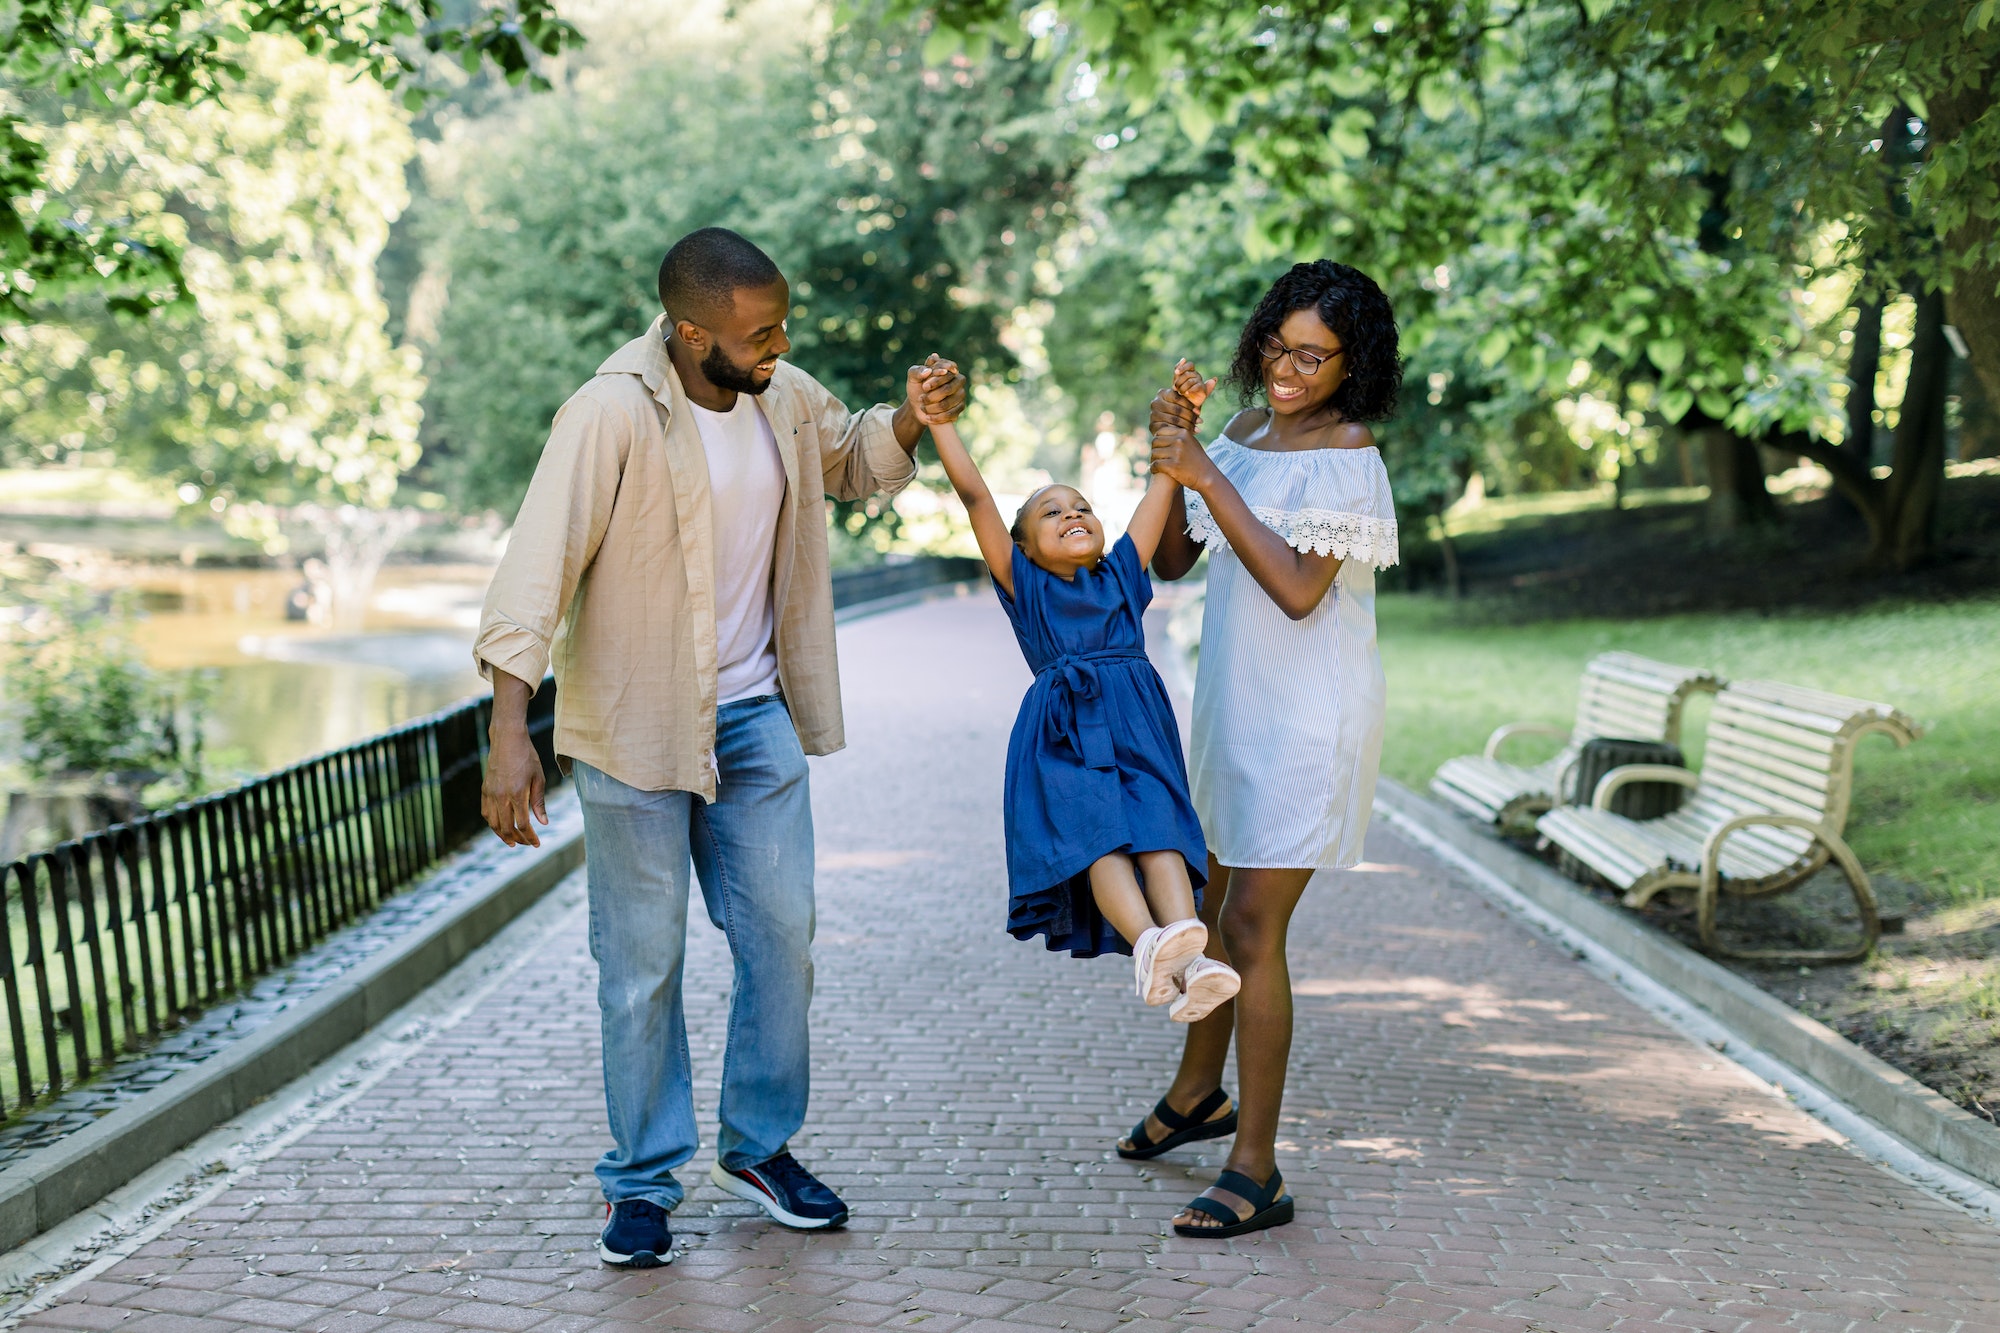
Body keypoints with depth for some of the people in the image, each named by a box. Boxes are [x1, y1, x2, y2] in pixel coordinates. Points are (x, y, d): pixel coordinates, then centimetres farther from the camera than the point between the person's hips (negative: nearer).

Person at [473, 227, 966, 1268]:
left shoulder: (784, 397, -1)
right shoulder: (613, 414, -21)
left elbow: (848, 457, 21)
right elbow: (534, 568, -24)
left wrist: (911, 421, -2)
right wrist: (510, 733, -31)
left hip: (755, 714, 6)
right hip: (634, 725, -6)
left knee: (782, 936, 10)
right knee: (642, 963, 3)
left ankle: (760, 1147, 28)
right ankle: (643, 1181, 19)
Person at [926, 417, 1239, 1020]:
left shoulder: (1122, 574, 22)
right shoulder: (1025, 585, 14)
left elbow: (1162, 487, 23)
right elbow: (975, 497, 9)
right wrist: (938, 420, 6)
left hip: (1136, 727, 2)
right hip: (1063, 736, -2)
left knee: (1158, 830, -18)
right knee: (1097, 834, -22)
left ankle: (1189, 963, -34)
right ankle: (1148, 944, -42)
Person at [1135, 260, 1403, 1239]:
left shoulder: (1347, 456, -13)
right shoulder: (1244, 435, 9)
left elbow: (1299, 588, -24)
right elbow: (1171, 561, 9)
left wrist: (1206, 478, -23)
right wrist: (1170, 454, -5)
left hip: (1306, 717, -8)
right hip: (1233, 702, 8)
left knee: (1253, 925, -10)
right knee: (1208, 901, 20)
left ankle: (1255, 1172, -3)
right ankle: (1198, 1094, 42)